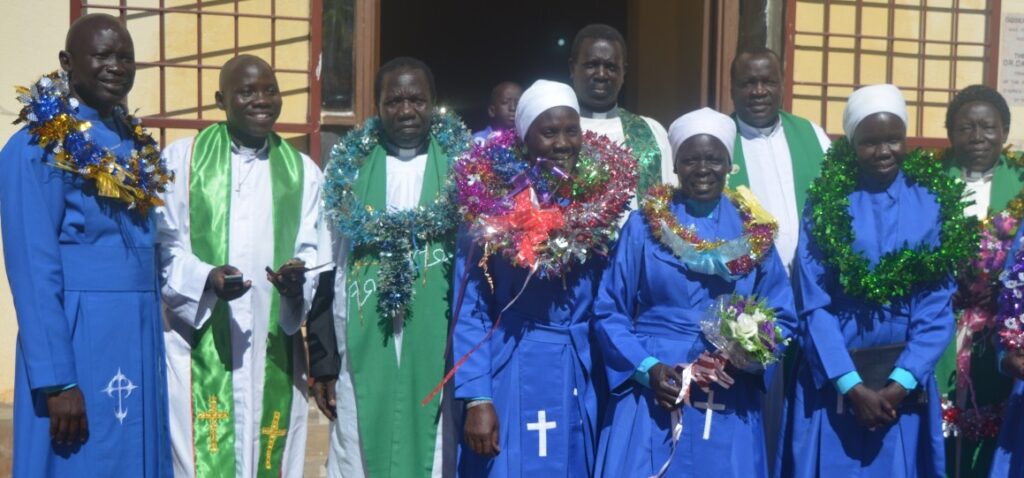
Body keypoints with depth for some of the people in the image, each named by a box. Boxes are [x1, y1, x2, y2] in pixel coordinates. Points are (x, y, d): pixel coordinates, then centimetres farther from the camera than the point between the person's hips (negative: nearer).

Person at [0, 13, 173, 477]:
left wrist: (154, 341, 10)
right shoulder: (37, 148, -10)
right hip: (79, 341, -7)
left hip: (141, 340, 7)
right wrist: (56, 380, -17)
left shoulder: (136, 145, 11)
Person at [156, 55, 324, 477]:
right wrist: (206, 278, -19)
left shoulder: (304, 172, 12)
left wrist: (299, 277, -17)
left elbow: (313, 250, 6)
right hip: (198, 342, -2)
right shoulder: (180, 158, 4)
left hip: (274, 346, 3)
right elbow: (163, 245, 0)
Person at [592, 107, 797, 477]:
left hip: (730, 407, 2)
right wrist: (646, 368, -13)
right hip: (653, 398, -2)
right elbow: (609, 312, 0)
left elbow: (782, 317, 8)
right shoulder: (643, 225, -1)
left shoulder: (752, 229, 6)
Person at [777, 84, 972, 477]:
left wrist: (899, 384, -11)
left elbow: (938, 309, -3)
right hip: (832, 381, -1)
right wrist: (852, 385, -14)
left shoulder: (933, 205, 1)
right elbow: (814, 308, -8)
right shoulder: (824, 204, -4)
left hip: (906, 381, 1)